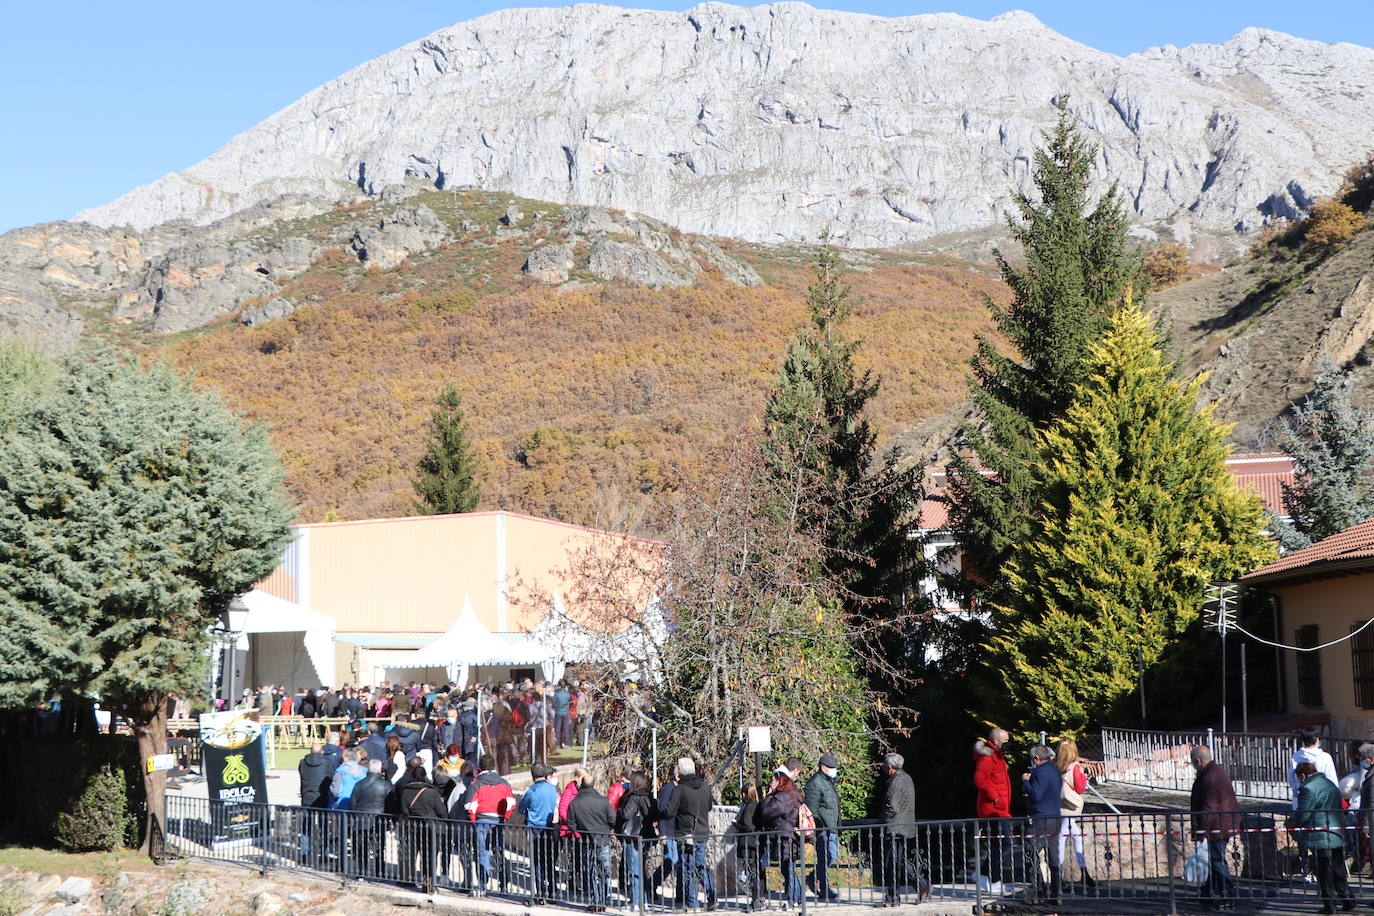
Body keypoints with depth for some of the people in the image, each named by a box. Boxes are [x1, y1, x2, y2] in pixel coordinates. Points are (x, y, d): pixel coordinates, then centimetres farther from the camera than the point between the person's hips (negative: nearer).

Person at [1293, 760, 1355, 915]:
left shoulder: (1308, 789, -15)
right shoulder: (1330, 784, 14)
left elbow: (1302, 815, -17)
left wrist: (1292, 821, 5)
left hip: (1320, 838, -8)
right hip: (1338, 836, 8)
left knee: (1324, 873, 0)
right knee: (1339, 871, 16)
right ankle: (1347, 901, 19)